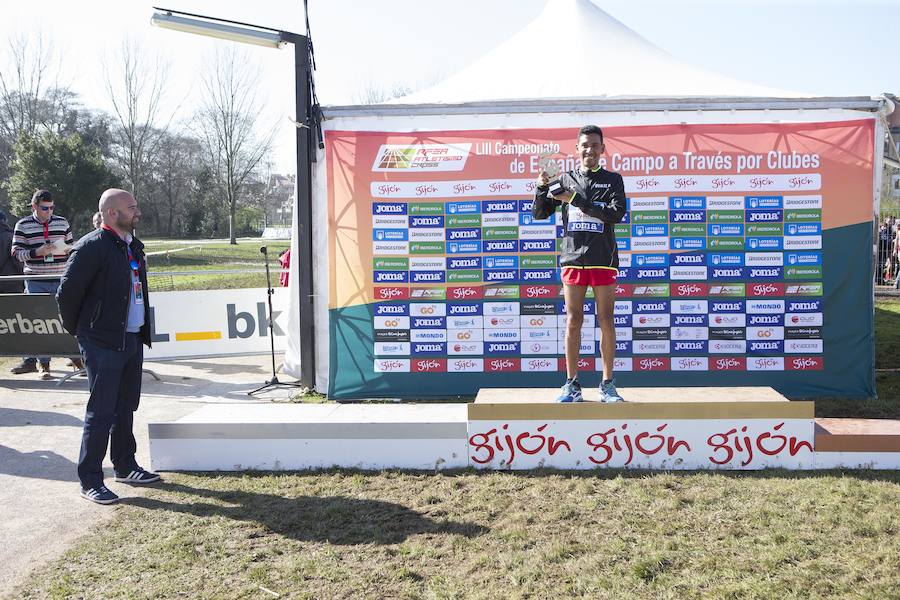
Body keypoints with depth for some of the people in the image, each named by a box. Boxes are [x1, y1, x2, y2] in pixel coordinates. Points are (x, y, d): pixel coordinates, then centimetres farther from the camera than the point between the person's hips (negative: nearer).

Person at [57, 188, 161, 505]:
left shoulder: (133, 246, 12)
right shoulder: (92, 247, -14)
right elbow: (67, 293, -12)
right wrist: (80, 331, -1)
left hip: (133, 339, 8)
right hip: (104, 343, -8)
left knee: (126, 408, 17)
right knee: (101, 412, -3)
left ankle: (125, 466, 30)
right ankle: (90, 481, 6)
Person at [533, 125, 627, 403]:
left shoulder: (612, 180, 8)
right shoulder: (565, 180, 12)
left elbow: (617, 213, -8)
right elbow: (539, 214, 11)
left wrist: (577, 200, -13)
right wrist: (542, 188, -8)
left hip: (603, 260, -1)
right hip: (572, 259, 1)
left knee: (606, 321, 1)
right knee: (573, 321, 2)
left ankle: (607, 384, 9)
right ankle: (572, 384, 8)